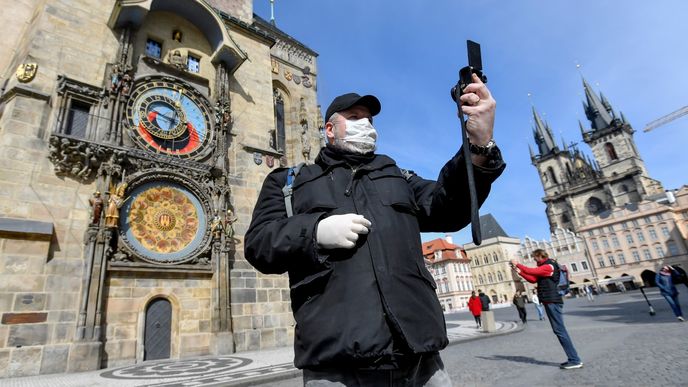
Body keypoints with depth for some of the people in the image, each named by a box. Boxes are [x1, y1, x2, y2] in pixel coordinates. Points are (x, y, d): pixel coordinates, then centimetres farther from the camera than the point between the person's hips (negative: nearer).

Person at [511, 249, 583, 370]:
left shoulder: (548, 267, -12)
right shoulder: (546, 268, 19)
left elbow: (531, 271, -20)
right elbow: (533, 279, 17)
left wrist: (517, 264, -9)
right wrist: (520, 272, 9)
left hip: (552, 302, -10)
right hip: (551, 302, 10)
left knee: (559, 330, -8)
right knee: (559, 330, 11)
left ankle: (575, 360, -4)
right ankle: (574, 359, 16)